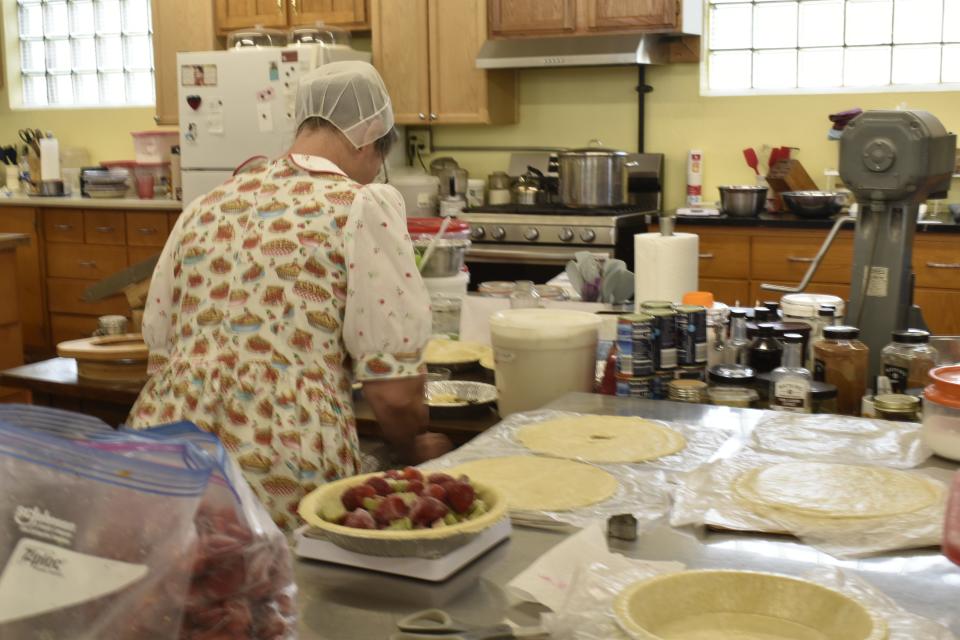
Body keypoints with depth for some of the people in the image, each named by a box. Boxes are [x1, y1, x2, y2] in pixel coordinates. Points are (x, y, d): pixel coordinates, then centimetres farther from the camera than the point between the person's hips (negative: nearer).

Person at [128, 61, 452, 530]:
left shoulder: (207, 206, 13)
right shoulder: (361, 207, -3)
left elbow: (160, 349, 17)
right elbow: (394, 389, -6)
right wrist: (412, 450, 14)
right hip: (284, 473, -6)